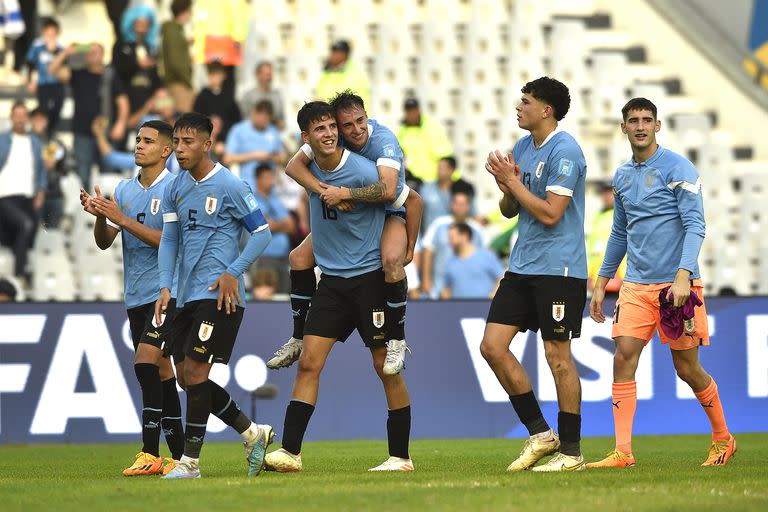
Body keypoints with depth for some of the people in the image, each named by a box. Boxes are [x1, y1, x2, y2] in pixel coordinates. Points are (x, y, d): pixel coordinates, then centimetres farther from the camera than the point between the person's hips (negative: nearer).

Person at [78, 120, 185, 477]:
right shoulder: (124, 189, 11)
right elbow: (104, 242, 9)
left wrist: (122, 219, -21)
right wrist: (99, 215, -12)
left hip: (166, 293, -7)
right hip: (136, 296, 7)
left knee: (146, 362, -18)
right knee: (161, 373, 8)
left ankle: (150, 453, -17)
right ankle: (178, 454, 12)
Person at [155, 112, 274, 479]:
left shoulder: (230, 186, -9)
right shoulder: (175, 189, 11)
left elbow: (262, 233, -5)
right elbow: (169, 240, 14)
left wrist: (233, 272, -14)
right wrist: (166, 285, 1)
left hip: (218, 294, -8)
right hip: (187, 295, 8)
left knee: (195, 371, -11)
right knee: (190, 378, 7)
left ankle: (190, 461, -6)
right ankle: (253, 434, 21)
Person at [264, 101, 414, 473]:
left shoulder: (362, 171, -17)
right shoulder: (308, 166, 1)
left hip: (370, 275, -5)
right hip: (331, 278, 6)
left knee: (386, 365, -1)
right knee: (308, 362, -3)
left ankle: (400, 456, 6)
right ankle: (290, 452, -5)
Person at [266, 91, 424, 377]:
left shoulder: (383, 139, -31)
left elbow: (388, 191, -44)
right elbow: (294, 166, -25)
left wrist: (344, 193, -43)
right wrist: (325, 191, -39)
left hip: (390, 213, -5)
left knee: (391, 260, -35)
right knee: (299, 258, -4)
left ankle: (397, 342, -21)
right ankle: (298, 341, 11)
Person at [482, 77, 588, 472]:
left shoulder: (564, 151, -14)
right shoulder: (522, 148, 13)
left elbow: (550, 214, -20)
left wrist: (512, 181, -13)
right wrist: (506, 188, -4)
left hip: (558, 268, -9)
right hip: (522, 266, 9)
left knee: (558, 355, -5)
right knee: (492, 346, 1)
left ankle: (570, 451, 4)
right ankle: (539, 434, 10)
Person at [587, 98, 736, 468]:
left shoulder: (678, 169, -6)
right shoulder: (622, 177, 13)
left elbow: (695, 226, -12)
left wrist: (683, 276, -23)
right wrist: (601, 283, 21)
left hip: (676, 284, -5)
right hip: (635, 285, 5)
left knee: (687, 369, 2)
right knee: (624, 357, -10)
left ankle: (723, 439, 23)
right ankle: (622, 452, -12)